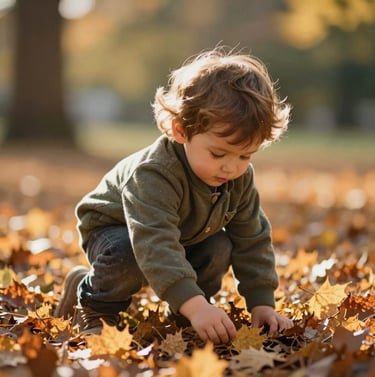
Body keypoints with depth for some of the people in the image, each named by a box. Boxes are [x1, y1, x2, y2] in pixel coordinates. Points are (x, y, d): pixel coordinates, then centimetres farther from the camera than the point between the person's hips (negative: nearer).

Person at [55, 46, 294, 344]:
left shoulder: (241, 177, -19)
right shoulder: (155, 174, -42)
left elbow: (252, 240, -9)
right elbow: (155, 245, -52)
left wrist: (262, 303, -18)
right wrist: (194, 304, -62)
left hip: (183, 237, 6)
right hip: (113, 228, -6)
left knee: (219, 248, -19)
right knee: (129, 254, -37)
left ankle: (183, 318, 3)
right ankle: (95, 305, -8)